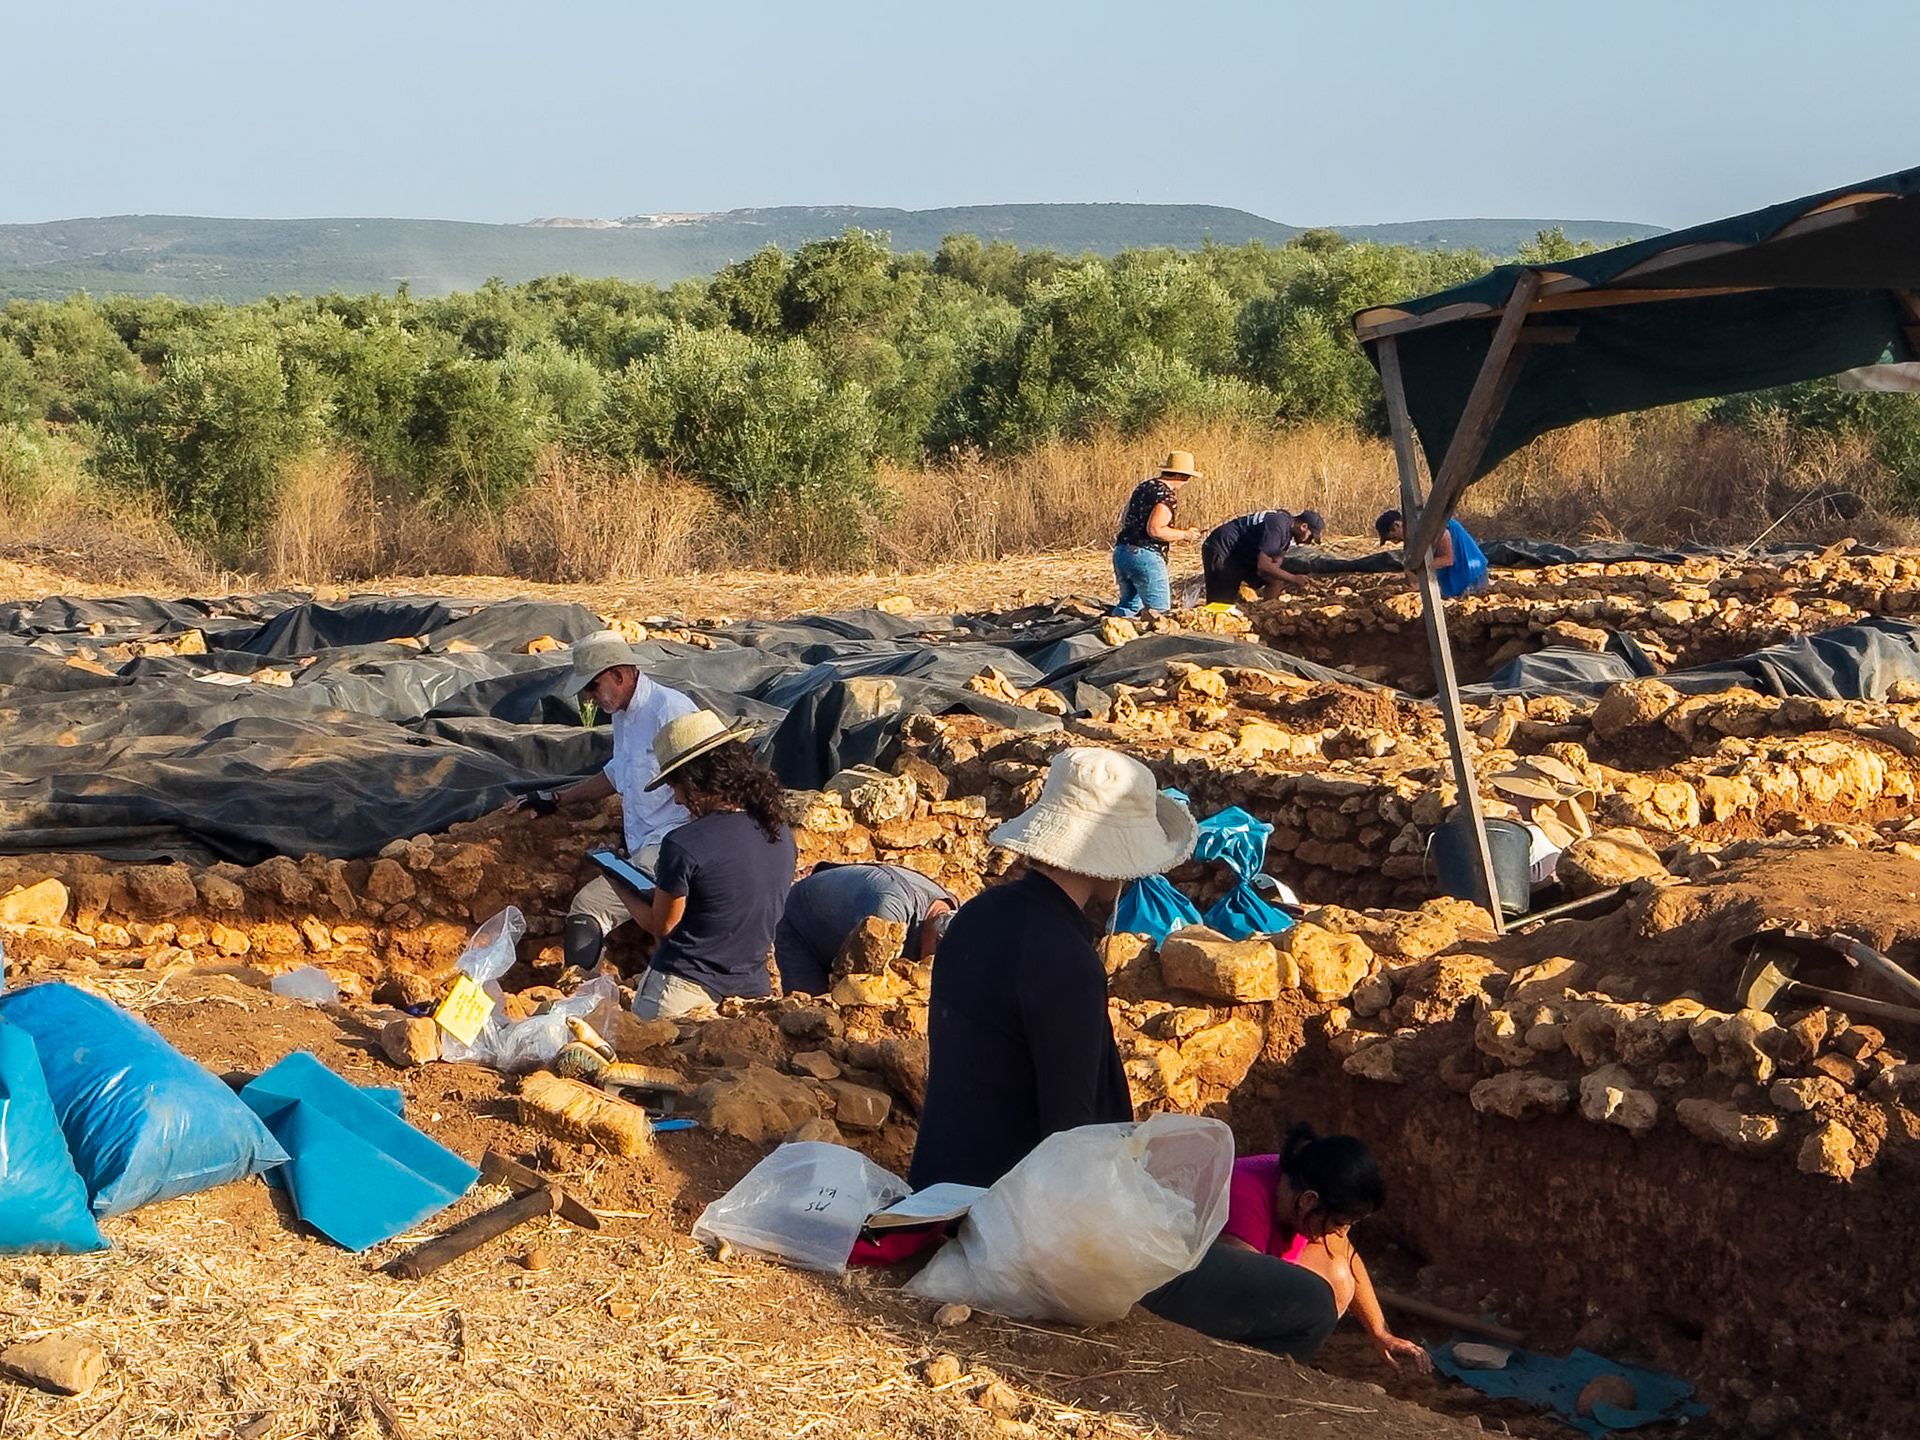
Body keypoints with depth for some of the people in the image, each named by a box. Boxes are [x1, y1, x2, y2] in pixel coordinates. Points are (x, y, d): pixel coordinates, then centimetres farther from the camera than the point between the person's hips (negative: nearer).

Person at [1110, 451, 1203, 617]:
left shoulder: (1142, 487, 16)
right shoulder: (1167, 495, -11)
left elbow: (1124, 521, 23)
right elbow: (1155, 530, -21)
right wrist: (1184, 535, -7)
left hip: (1121, 551, 9)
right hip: (1144, 555, -9)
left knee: (1129, 603, 20)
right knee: (1159, 608, -4)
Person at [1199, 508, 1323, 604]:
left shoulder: (1288, 529, 3)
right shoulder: (1278, 526, -28)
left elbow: (1274, 564, 2)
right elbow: (1263, 566, -32)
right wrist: (1293, 578, -25)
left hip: (1243, 555, 10)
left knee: (1275, 582, 3)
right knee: (1220, 603, -14)